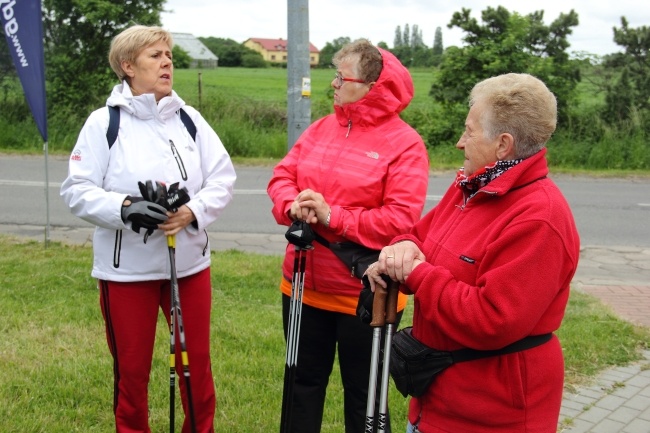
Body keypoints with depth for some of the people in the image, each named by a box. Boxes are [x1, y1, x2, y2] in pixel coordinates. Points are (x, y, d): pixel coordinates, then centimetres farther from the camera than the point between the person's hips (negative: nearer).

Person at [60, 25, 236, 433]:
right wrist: (125, 207, -23)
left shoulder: (189, 118, 4)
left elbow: (223, 177, 1)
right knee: (131, 370, 11)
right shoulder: (103, 122, -5)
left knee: (197, 365, 13)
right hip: (127, 267, -2)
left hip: (190, 262, 3)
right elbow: (78, 190, -7)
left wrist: (193, 210, -17)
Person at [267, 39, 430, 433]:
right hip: (304, 283, 6)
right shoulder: (321, 128, 6)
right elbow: (282, 176, 6)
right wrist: (293, 204, -17)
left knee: (362, 393, 12)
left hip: (364, 294, -6)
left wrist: (333, 217, -24)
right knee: (305, 381, 21)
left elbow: (402, 219, -21)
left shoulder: (404, 142, -14)